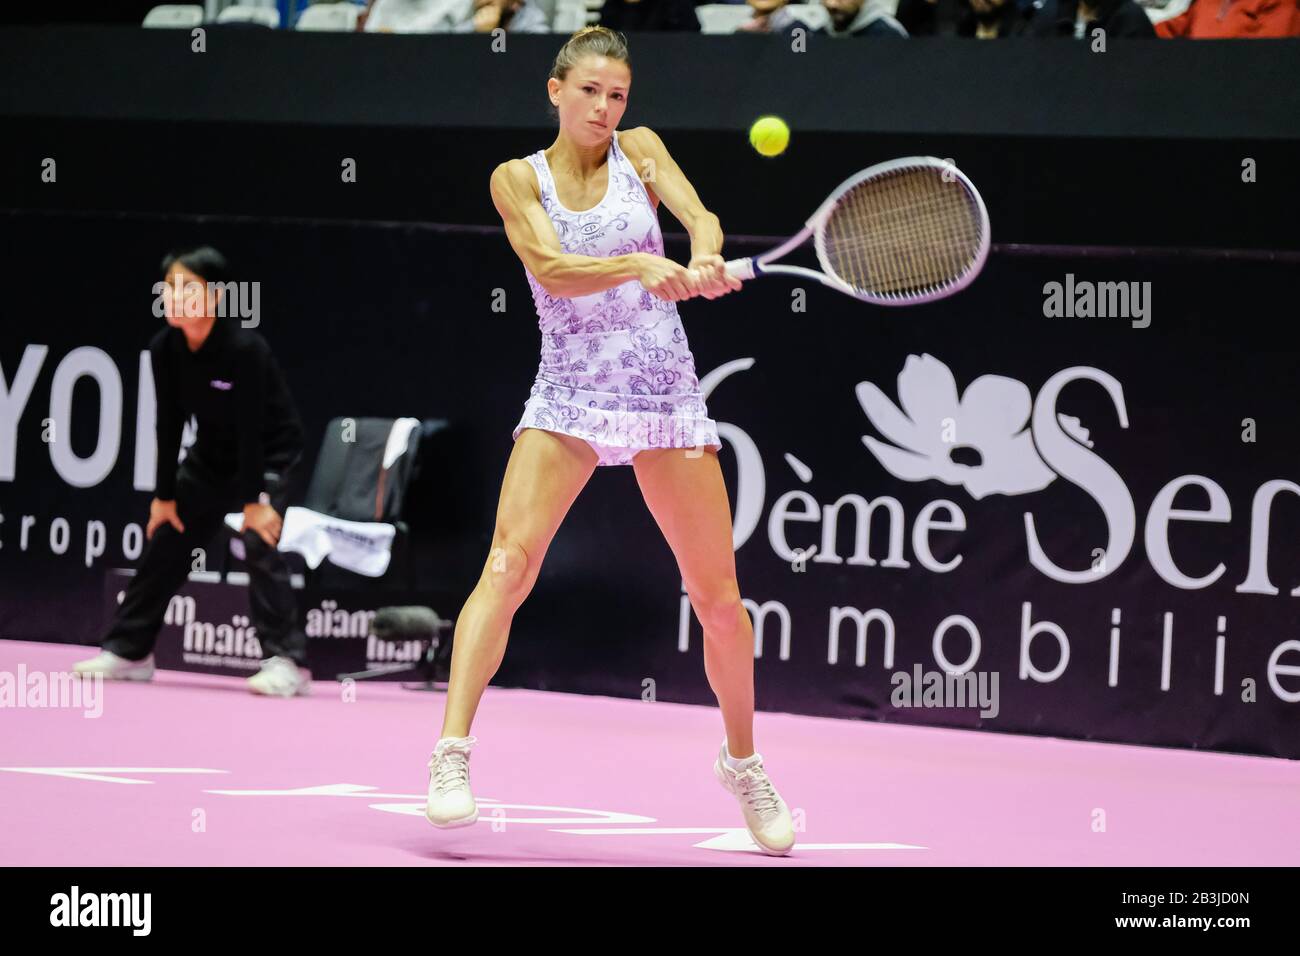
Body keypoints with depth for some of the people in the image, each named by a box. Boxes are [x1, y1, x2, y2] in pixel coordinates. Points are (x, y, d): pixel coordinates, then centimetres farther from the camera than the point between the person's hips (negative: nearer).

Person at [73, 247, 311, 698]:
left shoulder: (245, 348, -31)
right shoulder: (164, 349, -14)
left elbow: (251, 427, -28)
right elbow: (169, 425, -7)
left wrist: (254, 500, -26)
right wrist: (165, 495, -5)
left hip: (270, 453, -7)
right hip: (212, 455, 7)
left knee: (260, 544, -24)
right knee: (164, 541, 8)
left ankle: (287, 663, -23)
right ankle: (128, 651, 21)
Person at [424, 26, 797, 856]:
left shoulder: (639, 150, 5)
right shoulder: (518, 178, 1)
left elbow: (700, 215, -11)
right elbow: (550, 269, -15)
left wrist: (705, 259, -35)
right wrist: (638, 266, -32)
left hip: (667, 396, 2)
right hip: (568, 397, -2)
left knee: (719, 593, 2)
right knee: (509, 565, -20)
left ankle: (744, 763, 23)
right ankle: (451, 758, -21)